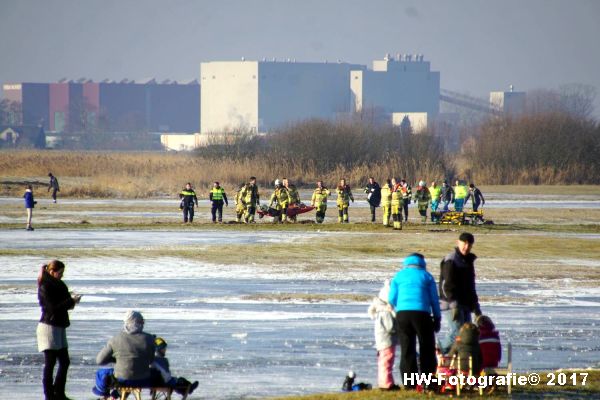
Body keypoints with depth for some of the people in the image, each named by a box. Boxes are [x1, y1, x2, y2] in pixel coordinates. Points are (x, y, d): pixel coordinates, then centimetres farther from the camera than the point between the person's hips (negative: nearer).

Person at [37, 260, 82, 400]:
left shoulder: (57, 285, 14)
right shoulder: (45, 287, -13)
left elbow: (61, 303, 15)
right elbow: (53, 307, -20)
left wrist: (71, 300, -6)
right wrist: (71, 301, -16)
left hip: (59, 327, 9)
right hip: (49, 326, -9)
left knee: (64, 362, 11)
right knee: (50, 363, -5)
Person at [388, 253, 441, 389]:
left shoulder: (399, 276, 13)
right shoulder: (426, 276, 11)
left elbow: (392, 299, 11)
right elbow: (434, 300, 9)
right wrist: (437, 318, 16)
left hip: (402, 313, 1)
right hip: (421, 313, -1)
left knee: (407, 349, 5)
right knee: (427, 348, 9)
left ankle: (409, 383, 0)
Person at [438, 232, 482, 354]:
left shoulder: (468, 260, 18)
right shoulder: (450, 260, -11)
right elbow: (447, 285, -18)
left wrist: (475, 306, 25)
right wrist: (454, 305, -25)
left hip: (465, 306, 9)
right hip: (452, 306, -9)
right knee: (457, 333, -17)